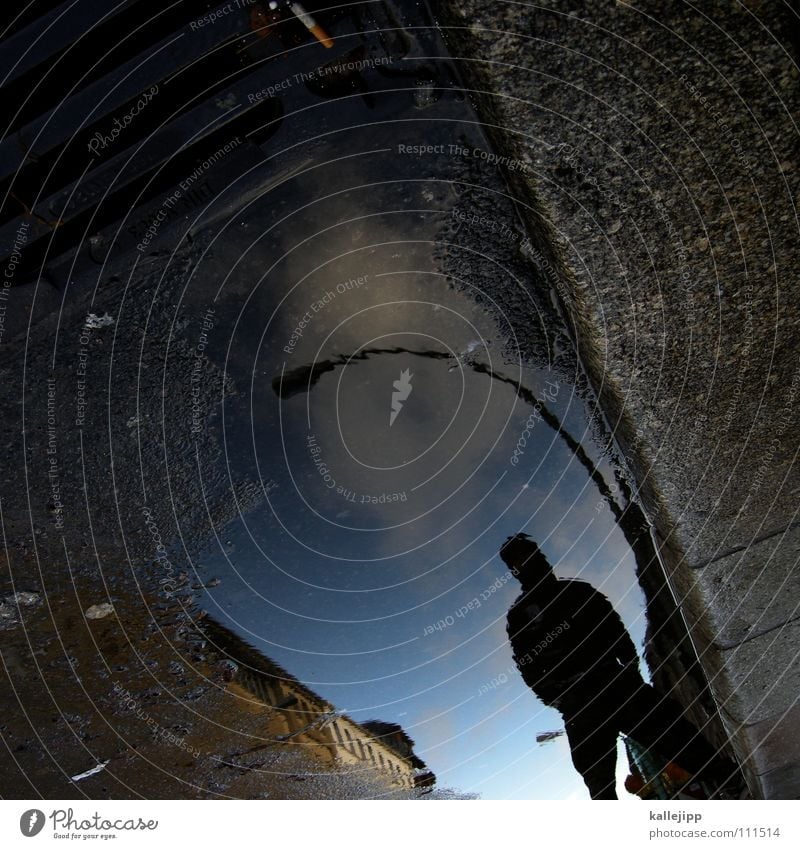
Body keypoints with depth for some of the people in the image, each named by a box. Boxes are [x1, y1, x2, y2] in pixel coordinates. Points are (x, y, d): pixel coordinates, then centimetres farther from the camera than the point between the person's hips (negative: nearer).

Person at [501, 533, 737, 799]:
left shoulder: (577, 590, 15)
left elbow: (613, 625, 12)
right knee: (598, 781, -3)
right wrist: (558, 698, -13)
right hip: (579, 706, -2)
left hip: (615, 682, 3)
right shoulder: (519, 615, 7)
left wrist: (629, 660, -3)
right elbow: (529, 668, 0)